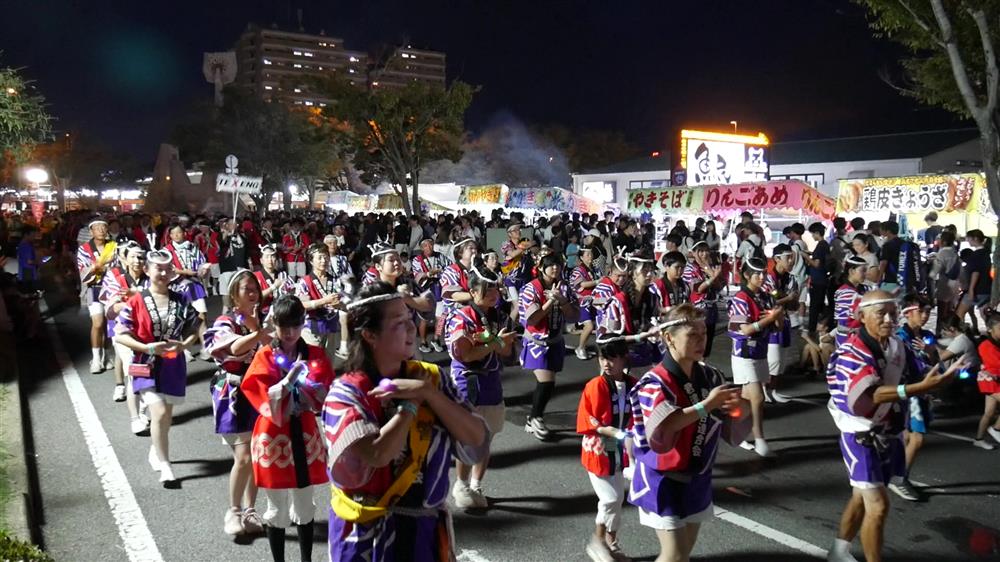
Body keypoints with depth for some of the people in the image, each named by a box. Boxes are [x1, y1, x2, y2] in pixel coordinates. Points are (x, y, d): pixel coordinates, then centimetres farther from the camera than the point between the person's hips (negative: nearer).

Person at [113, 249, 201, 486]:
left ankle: (156, 451, 43)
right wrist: (148, 347, -18)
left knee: (166, 414, 15)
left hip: (173, 365, 4)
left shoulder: (181, 301, 3)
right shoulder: (136, 302, -6)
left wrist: (183, 345, -10)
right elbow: (119, 334, -7)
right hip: (147, 365, -3)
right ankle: (165, 468, -7)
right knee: (159, 412, -16)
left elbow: (194, 330, 10)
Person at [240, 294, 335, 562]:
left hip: (304, 435, 2)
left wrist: (306, 383, -23)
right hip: (273, 437, -2)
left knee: (304, 506, 14)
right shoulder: (265, 355, -7)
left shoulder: (315, 354, 0)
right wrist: (289, 378, -27)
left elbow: (326, 396, -5)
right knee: (277, 509, 9)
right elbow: (266, 400, -14)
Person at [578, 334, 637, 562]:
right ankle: (597, 541, 19)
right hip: (598, 451, -5)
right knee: (610, 498, -3)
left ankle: (611, 542, 35)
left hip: (620, 452, 5)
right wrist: (619, 434, -27)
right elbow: (591, 424, -18)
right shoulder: (595, 386, -19)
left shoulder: (633, 384, -5)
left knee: (617, 498, 17)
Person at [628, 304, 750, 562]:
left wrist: (742, 412, -18)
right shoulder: (656, 382, -19)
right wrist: (707, 404, -34)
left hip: (697, 479, 6)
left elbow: (733, 434, 4)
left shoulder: (711, 377, -1)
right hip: (663, 480, -6)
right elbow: (660, 430, -38)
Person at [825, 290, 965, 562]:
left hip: (889, 435, 8)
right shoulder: (853, 352, -24)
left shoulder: (898, 348, 1)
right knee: (878, 506, -11)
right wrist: (920, 387, -44)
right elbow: (864, 399, -37)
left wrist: (938, 378, -12)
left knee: (861, 497, 21)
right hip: (861, 437, -8)